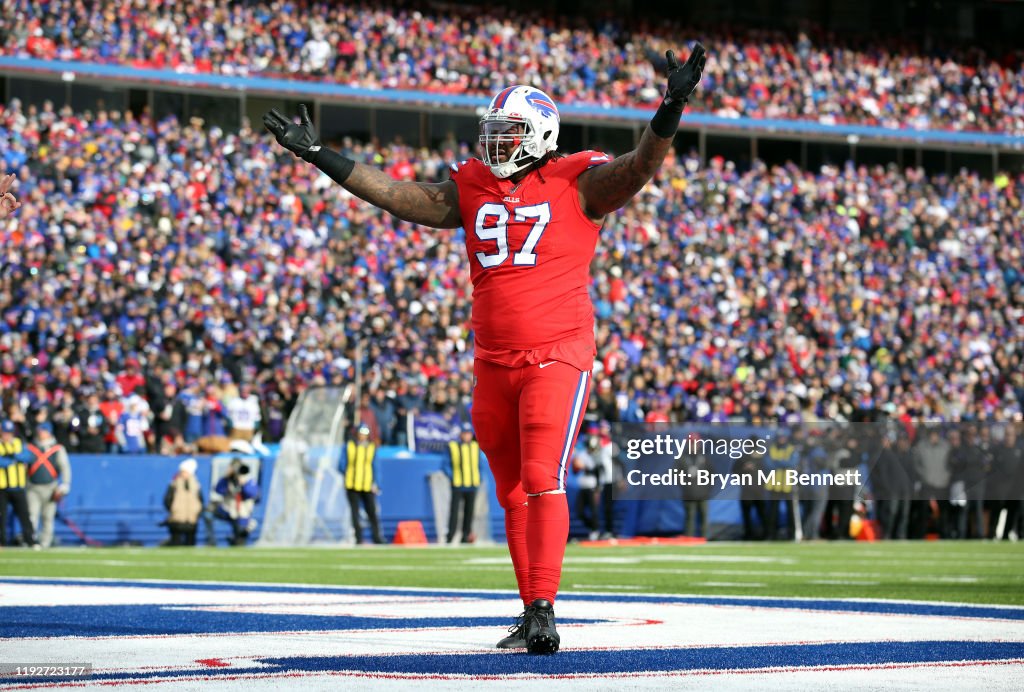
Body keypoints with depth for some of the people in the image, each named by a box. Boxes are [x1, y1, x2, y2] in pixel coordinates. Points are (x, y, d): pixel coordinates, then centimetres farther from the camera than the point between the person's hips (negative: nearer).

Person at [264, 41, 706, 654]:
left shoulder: (578, 184, -3)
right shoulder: (472, 189, 12)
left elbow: (641, 167, -18)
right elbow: (397, 195, 15)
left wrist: (672, 109, -35)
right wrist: (320, 156, 14)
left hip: (558, 356, -6)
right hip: (494, 363, 6)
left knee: (543, 479, -17)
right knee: (512, 490, 9)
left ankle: (544, 612, -17)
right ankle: (532, 613, 17)